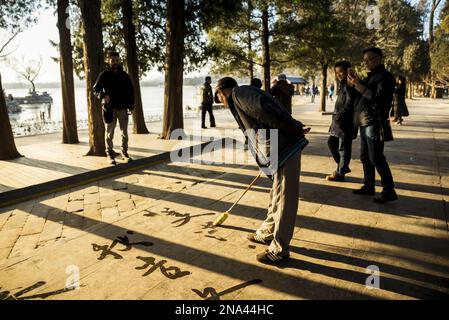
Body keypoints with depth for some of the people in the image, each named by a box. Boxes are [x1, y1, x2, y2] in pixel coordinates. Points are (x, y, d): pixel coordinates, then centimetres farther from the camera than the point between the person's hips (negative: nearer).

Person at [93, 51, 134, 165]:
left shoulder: (124, 75, 7)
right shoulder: (104, 75, 1)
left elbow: (131, 91, 9)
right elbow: (95, 89, 2)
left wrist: (131, 106, 3)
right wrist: (103, 95, -19)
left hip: (123, 108, 2)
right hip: (109, 108, -2)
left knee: (124, 132, 5)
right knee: (109, 133, 4)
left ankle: (125, 153, 16)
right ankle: (110, 155, 12)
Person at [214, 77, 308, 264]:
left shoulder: (238, 94, -7)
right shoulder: (247, 94, 23)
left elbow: (264, 111, -24)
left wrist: (295, 130, -18)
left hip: (286, 149, -10)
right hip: (281, 149, 10)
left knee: (284, 199, -1)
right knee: (276, 195, 21)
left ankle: (280, 249, 10)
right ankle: (267, 233, 37)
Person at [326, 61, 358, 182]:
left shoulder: (349, 85, -13)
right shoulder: (342, 84, 17)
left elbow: (350, 103, -21)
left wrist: (339, 116, -20)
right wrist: (336, 116, 12)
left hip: (346, 122, -10)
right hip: (339, 121, 10)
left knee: (343, 148, -1)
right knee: (332, 142, 18)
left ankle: (340, 173, 7)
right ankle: (342, 167, 29)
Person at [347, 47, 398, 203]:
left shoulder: (385, 76, -9)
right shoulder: (370, 77, 18)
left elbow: (377, 97, -21)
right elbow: (361, 96, 19)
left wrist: (358, 84, -20)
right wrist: (353, 84, 2)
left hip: (374, 123, -9)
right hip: (364, 123, 9)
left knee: (376, 158, -8)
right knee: (365, 157, 13)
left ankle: (389, 191, 1)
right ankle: (368, 186, 23)